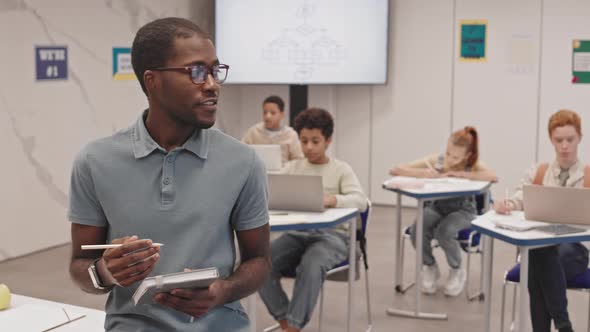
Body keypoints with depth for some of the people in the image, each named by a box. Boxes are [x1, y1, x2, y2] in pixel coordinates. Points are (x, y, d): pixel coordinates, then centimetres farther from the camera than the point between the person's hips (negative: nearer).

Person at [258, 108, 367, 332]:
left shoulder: (341, 169, 5)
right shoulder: (292, 167, 14)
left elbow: (360, 201, -10)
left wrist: (332, 199, -31)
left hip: (331, 234, -3)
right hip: (296, 233, 3)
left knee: (311, 265, -37)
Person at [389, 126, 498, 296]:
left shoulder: (472, 164, -13)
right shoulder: (435, 160, -12)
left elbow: (494, 177, -36)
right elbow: (395, 170, -17)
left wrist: (458, 174, -33)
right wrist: (424, 173, -32)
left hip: (462, 211, -2)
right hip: (436, 207, 2)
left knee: (444, 232, -34)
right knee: (417, 231, -30)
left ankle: (457, 271, -2)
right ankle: (430, 267, 2)